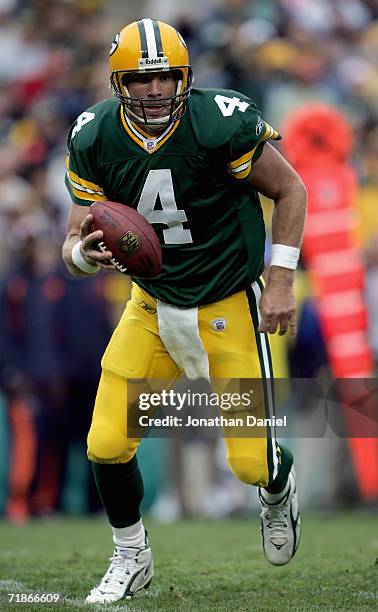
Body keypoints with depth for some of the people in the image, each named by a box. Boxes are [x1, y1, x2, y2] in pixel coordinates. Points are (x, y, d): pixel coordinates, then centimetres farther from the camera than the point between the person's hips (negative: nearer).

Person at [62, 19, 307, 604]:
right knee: (107, 445, -6)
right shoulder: (95, 142, -12)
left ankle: (279, 491, 35)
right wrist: (84, 253, -31)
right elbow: (75, 244, -7)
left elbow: (290, 191, -7)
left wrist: (280, 281, -10)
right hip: (153, 307, 3)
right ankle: (132, 559, 21)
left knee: (251, 463, -5)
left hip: (229, 308, -3)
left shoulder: (223, 125, -22)